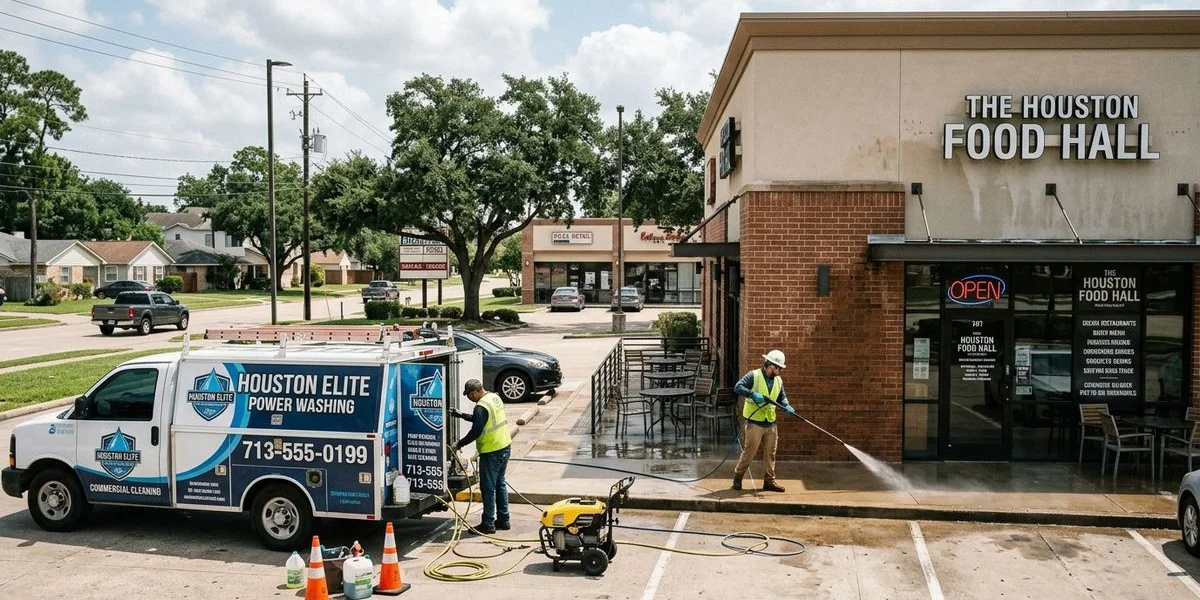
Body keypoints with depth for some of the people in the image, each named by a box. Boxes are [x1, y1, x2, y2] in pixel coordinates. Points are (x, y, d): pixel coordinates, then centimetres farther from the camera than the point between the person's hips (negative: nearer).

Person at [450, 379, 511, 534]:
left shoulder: (481, 407, -20)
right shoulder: (494, 397, 8)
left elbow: (475, 431, -20)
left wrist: (459, 444, -7)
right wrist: (461, 415, 22)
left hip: (491, 452, -9)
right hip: (505, 448, 9)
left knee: (488, 488, 0)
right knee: (500, 484, 17)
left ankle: (488, 524, 7)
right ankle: (503, 520, 23)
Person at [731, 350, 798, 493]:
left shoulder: (778, 380, 11)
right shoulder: (753, 376, -9)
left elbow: (782, 397, 21)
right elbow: (737, 387, -15)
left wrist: (786, 406, 0)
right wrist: (753, 394, -27)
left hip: (770, 423, 6)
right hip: (754, 422, -6)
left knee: (770, 454, 9)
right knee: (749, 452, -2)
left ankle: (769, 481, 19)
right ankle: (738, 477, 12)